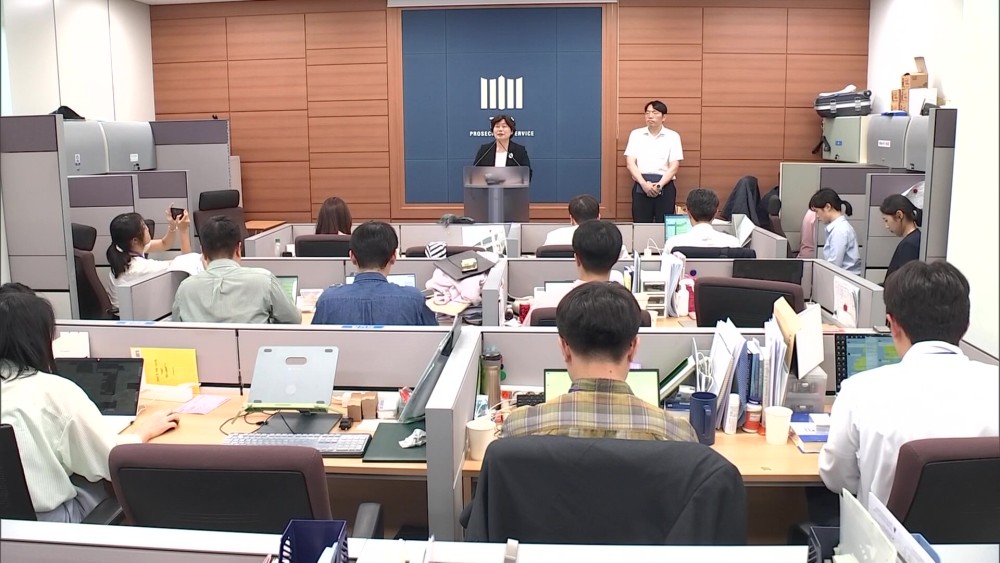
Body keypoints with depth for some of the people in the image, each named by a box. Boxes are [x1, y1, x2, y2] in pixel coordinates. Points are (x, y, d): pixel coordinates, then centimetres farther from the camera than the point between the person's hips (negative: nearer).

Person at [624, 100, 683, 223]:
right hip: (641, 186, 1)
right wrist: (644, 184, -13)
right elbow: (630, 163, 1)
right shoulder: (636, 134, 9)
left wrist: (659, 185, -15)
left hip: (665, 185, 0)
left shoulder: (673, 136, 6)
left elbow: (674, 166, 0)